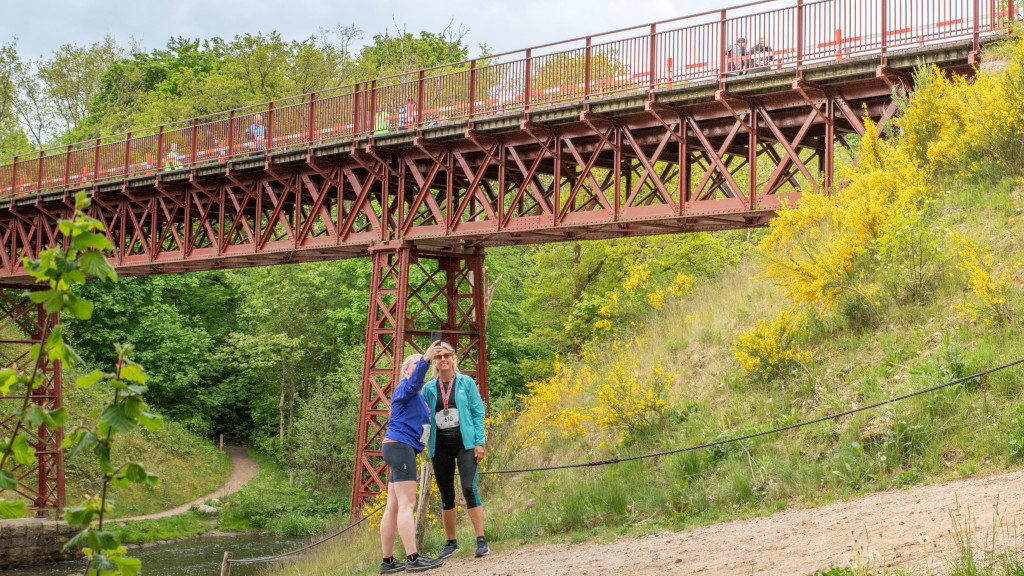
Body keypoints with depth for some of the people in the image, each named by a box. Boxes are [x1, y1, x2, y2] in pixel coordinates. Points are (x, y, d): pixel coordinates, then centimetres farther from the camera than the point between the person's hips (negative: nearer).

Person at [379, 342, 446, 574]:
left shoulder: (419, 397, 26)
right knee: (406, 503, -14)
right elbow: (414, 381, -28)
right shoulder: (404, 388, -4)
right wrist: (425, 359, -43)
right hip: (399, 445, -10)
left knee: (393, 507, 7)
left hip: (404, 450, 10)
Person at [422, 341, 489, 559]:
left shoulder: (466, 383, 3)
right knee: (446, 494, 8)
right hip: (440, 445, 3)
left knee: (469, 488, -17)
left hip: (464, 441, -3)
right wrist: (426, 446, 1)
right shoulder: (428, 388, 9)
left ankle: (481, 541, -13)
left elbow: (478, 412, 3)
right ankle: (451, 543, 20)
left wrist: (480, 442, -5)